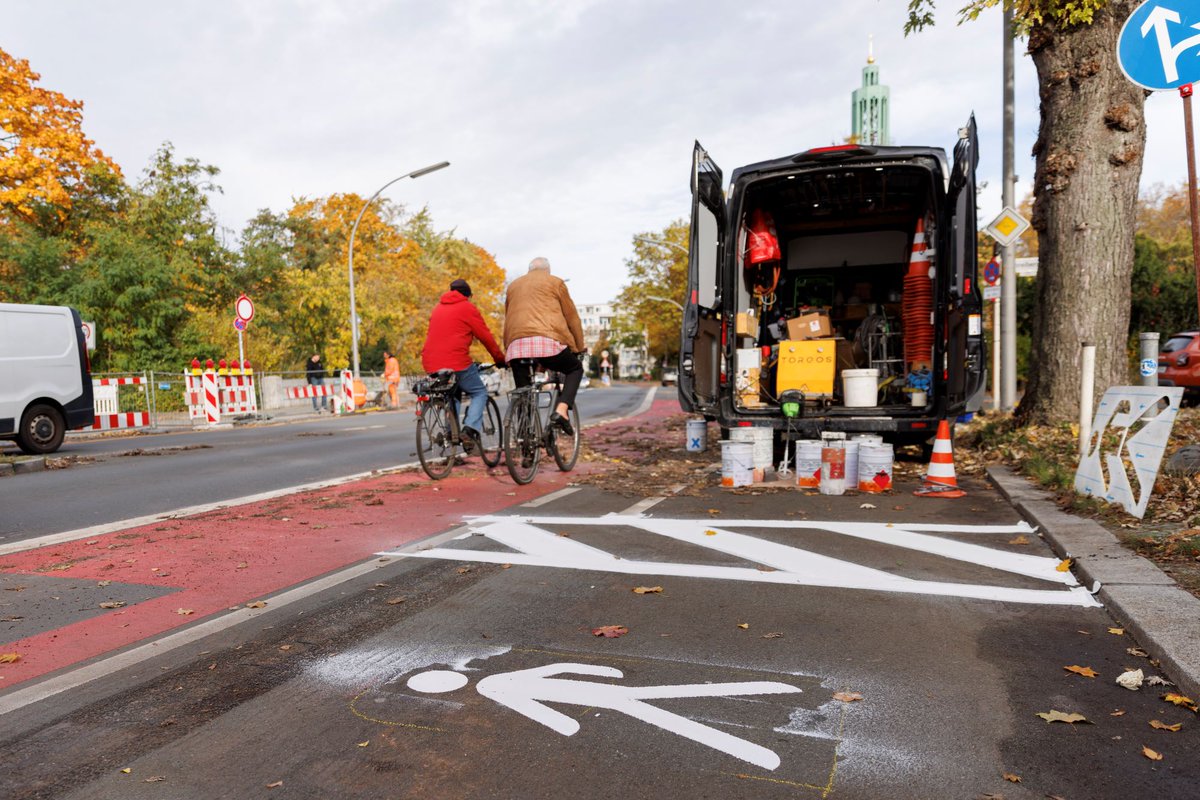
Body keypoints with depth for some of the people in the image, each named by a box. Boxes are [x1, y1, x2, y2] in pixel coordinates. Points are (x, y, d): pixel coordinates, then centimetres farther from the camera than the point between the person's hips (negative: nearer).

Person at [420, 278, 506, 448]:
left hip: (430, 364, 6)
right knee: (480, 392, 10)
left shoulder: (438, 307, 21)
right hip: (456, 363, -6)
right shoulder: (467, 307, 2)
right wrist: (500, 359, 14)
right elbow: (486, 336, 3)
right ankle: (470, 429, -11)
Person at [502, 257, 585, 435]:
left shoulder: (513, 286, 30)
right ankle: (561, 410, -2)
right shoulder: (555, 282, 17)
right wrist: (579, 348, 22)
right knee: (575, 368, 20)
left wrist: (507, 350, 36)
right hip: (548, 341, -3)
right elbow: (571, 316, 15)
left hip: (517, 345, 3)